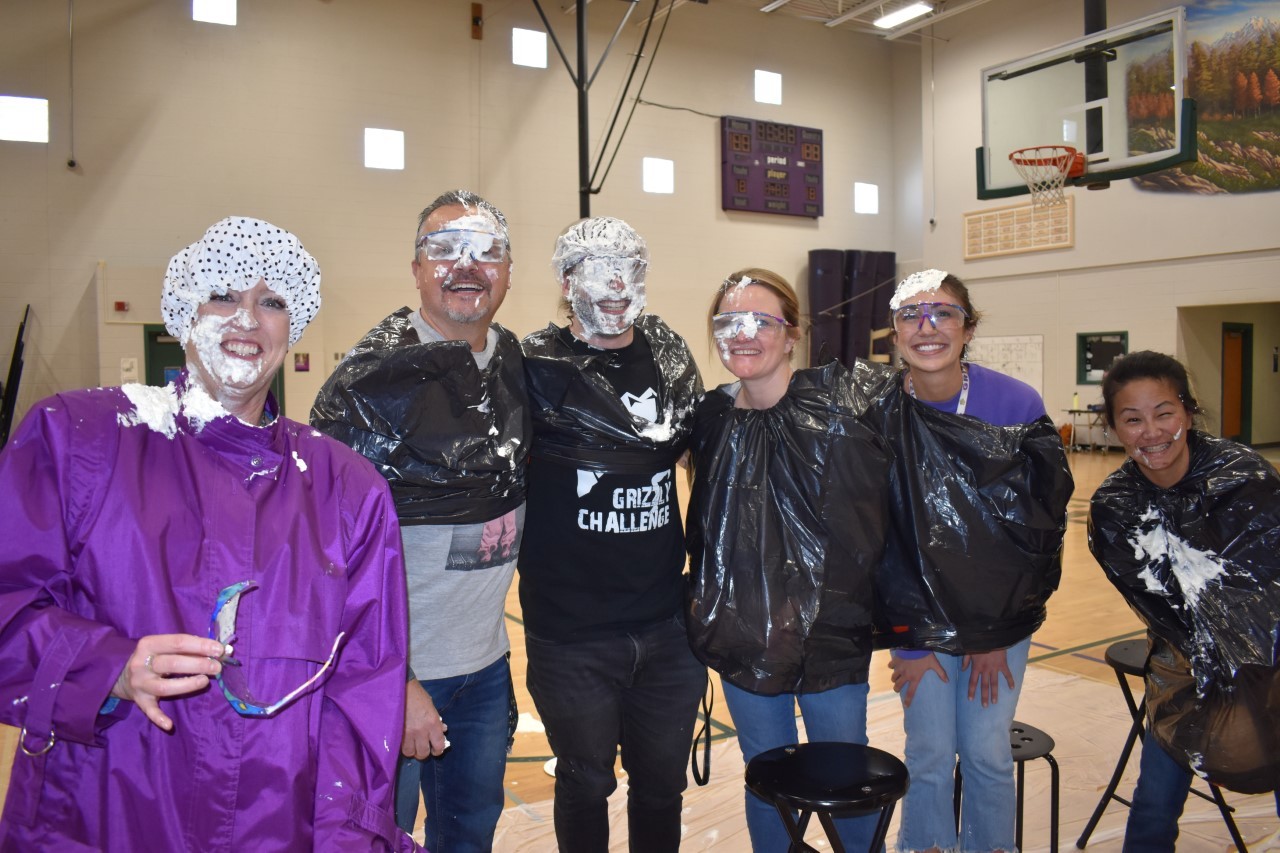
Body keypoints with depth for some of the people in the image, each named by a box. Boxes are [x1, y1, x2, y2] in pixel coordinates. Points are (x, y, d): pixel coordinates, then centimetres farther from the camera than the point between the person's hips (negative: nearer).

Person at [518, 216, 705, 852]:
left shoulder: (668, 354, 5)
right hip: (571, 631, -3)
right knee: (586, 783, 15)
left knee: (662, 780, 19)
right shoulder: (537, 366, -7)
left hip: (667, 620, 4)